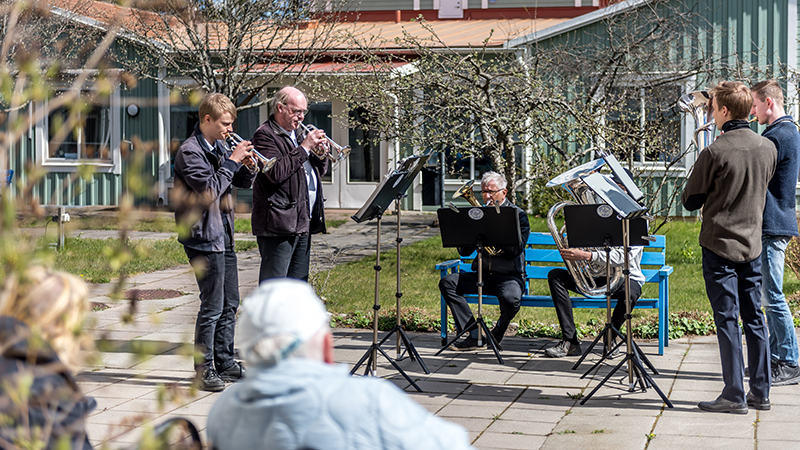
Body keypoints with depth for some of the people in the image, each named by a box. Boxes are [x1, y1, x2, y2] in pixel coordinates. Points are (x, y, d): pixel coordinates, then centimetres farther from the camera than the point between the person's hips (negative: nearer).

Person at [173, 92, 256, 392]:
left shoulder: (219, 147, 13)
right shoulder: (190, 151, -13)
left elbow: (243, 183, 18)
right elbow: (210, 189, -22)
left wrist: (248, 166, -2)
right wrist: (232, 161, -16)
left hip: (223, 235, 9)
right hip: (204, 237, -9)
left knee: (229, 304, 13)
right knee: (212, 306, -7)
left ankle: (225, 363, 23)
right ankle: (204, 370, 1)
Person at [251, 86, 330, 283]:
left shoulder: (297, 134, 20)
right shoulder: (265, 135, -8)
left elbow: (320, 170, 24)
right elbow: (276, 173, -23)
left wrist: (322, 153, 2)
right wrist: (304, 148, -17)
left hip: (303, 222, 9)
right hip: (279, 223, -9)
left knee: (299, 282, 14)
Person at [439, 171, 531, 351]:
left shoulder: (518, 215, 2)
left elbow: (517, 249, -13)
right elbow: (464, 252, 9)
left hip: (510, 275, -5)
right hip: (482, 274, 5)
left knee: (510, 299, -38)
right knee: (447, 282, -18)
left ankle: (496, 334, -3)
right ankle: (474, 335, -19)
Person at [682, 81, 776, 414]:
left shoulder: (715, 153, -16)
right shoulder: (768, 148, 2)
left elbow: (690, 201, -6)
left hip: (719, 245, -6)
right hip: (752, 245, 6)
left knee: (727, 319, -2)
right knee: (754, 318, 11)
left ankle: (734, 396, 1)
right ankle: (760, 392, 16)